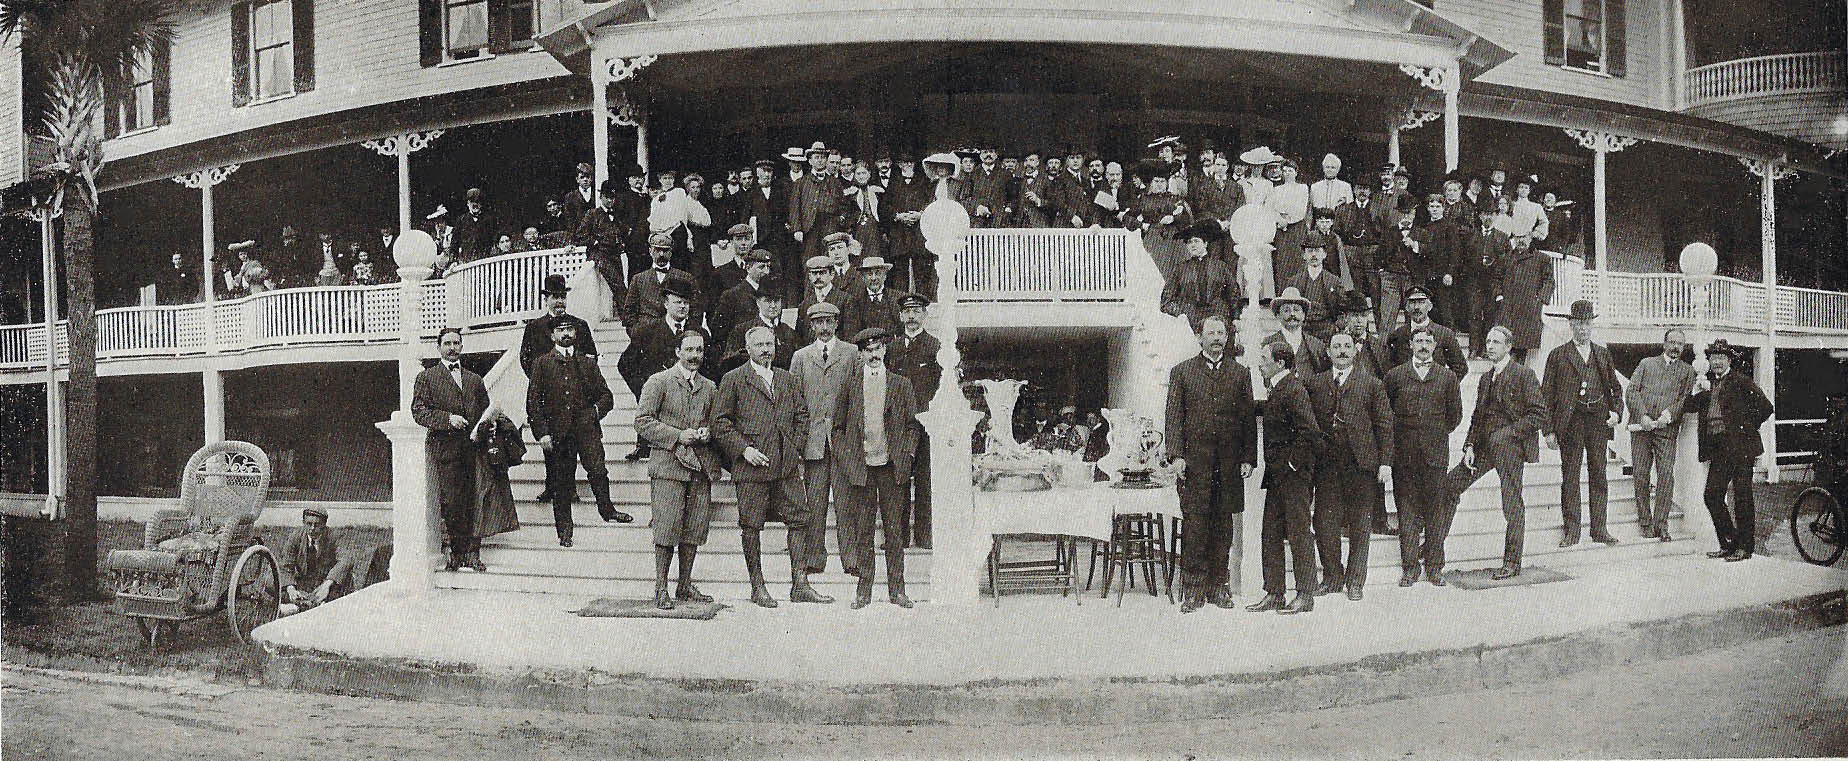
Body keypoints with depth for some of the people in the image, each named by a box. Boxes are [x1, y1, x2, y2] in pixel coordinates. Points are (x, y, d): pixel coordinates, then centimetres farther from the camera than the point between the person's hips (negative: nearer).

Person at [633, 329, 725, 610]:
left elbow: (716, 422, 25)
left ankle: (685, 586, 17)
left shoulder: (709, 387, 16)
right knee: (667, 528, -7)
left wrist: (708, 433, 2)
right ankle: (661, 589, 2)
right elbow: (643, 422, -5)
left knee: (694, 528, 6)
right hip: (669, 464, -5)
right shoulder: (658, 382, 0)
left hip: (701, 467, 5)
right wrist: (678, 436, -13)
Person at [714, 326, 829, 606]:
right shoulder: (733, 380, 3)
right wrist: (744, 449, -10)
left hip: (787, 466, 4)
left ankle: (800, 585, 7)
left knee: (799, 520, 1)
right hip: (751, 465, -4)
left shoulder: (789, 380, 17)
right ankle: (757, 587, 10)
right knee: (752, 525, 0)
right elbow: (720, 422, -1)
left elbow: (802, 416, 20)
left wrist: (796, 451, 7)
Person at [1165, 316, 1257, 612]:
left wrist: (1248, 458, 3)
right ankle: (1193, 590, -1)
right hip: (1194, 459, -2)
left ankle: (1219, 587, 13)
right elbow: (1174, 415, 3)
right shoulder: (1181, 372, 9)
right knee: (1194, 523, -5)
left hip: (1229, 461, 2)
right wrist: (1176, 454, -7)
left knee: (1224, 525, 5)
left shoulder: (1240, 373, 14)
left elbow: (1249, 418, 11)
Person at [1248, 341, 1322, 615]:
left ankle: (1305, 595, 8)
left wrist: (1293, 462, -17)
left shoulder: (1293, 389, -16)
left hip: (1294, 474, -9)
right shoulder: (1276, 389, 13)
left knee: (1298, 533, -1)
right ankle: (1273, 594, 16)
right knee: (1270, 534, 10)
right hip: (1276, 474, 9)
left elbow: (1310, 431, -22)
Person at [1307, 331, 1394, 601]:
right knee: (1324, 522, 0)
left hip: (1362, 463, -1)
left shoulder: (1372, 384, 6)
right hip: (1326, 464, 2)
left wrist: (1385, 462, -3)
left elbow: (1385, 425, 3)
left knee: (1359, 525, 4)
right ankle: (1333, 577, 17)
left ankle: (1355, 581, 14)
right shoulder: (1315, 384, 11)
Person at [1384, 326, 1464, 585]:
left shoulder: (1447, 377, 6)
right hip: (1404, 454, 0)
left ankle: (1434, 566, 12)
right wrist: (1397, 436, 10)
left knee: (1436, 510, 2)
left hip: (1436, 452, 0)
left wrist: (1436, 435, 9)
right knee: (1407, 510, 1)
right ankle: (1409, 567, 7)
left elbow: (1455, 415, 13)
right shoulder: (1395, 376, 5)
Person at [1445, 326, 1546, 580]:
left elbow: (1539, 414, -10)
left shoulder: (1523, 375, -6)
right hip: (1484, 445, 7)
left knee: (1513, 505, 0)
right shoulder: (1485, 379, 16)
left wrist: (1508, 432, -15)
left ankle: (1512, 563, 13)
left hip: (1511, 446, -7)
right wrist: (1470, 446, 5)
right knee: (1449, 486, -2)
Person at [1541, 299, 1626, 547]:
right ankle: (1571, 530, 4)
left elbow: (1615, 387, 21)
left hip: (1599, 420, 3)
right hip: (1570, 422, -3)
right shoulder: (1558, 355, 4)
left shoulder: (1603, 353, 14)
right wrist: (1549, 430, -5)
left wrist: (1616, 411, 1)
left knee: (1599, 475, 7)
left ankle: (1599, 529, 13)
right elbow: (1546, 394, 1)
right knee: (1570, 476, -1)